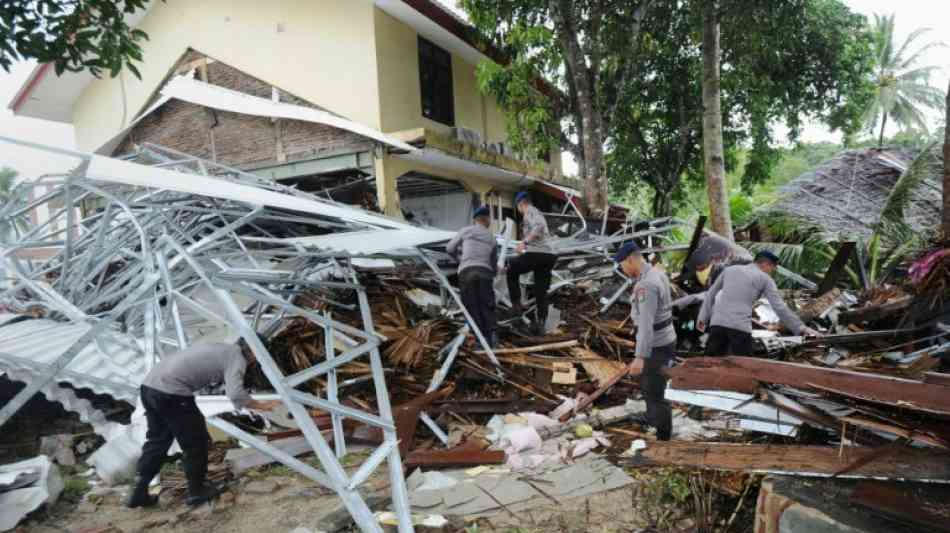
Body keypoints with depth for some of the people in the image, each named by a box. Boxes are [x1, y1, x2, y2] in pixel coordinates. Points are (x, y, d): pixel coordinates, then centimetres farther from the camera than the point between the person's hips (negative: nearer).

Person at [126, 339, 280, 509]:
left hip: (149, 385, 9)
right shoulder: (237, 357, -2)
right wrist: (261, 405, -5)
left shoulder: (218, 347, 23)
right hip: (170, 393, -9)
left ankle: (139, 493, 28)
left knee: (157, 439, 24)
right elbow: (235, 394, -17)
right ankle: (196, 491, 21)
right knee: (195, 441, 8)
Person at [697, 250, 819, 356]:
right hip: (740, 326, -4)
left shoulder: (729, 269, 20)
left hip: (717, 323, 4)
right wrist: (801, 328, 7)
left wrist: (703, 317, 24)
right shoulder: (765, 279, 8)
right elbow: (780, 308, 2)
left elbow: (711, 294, 21)